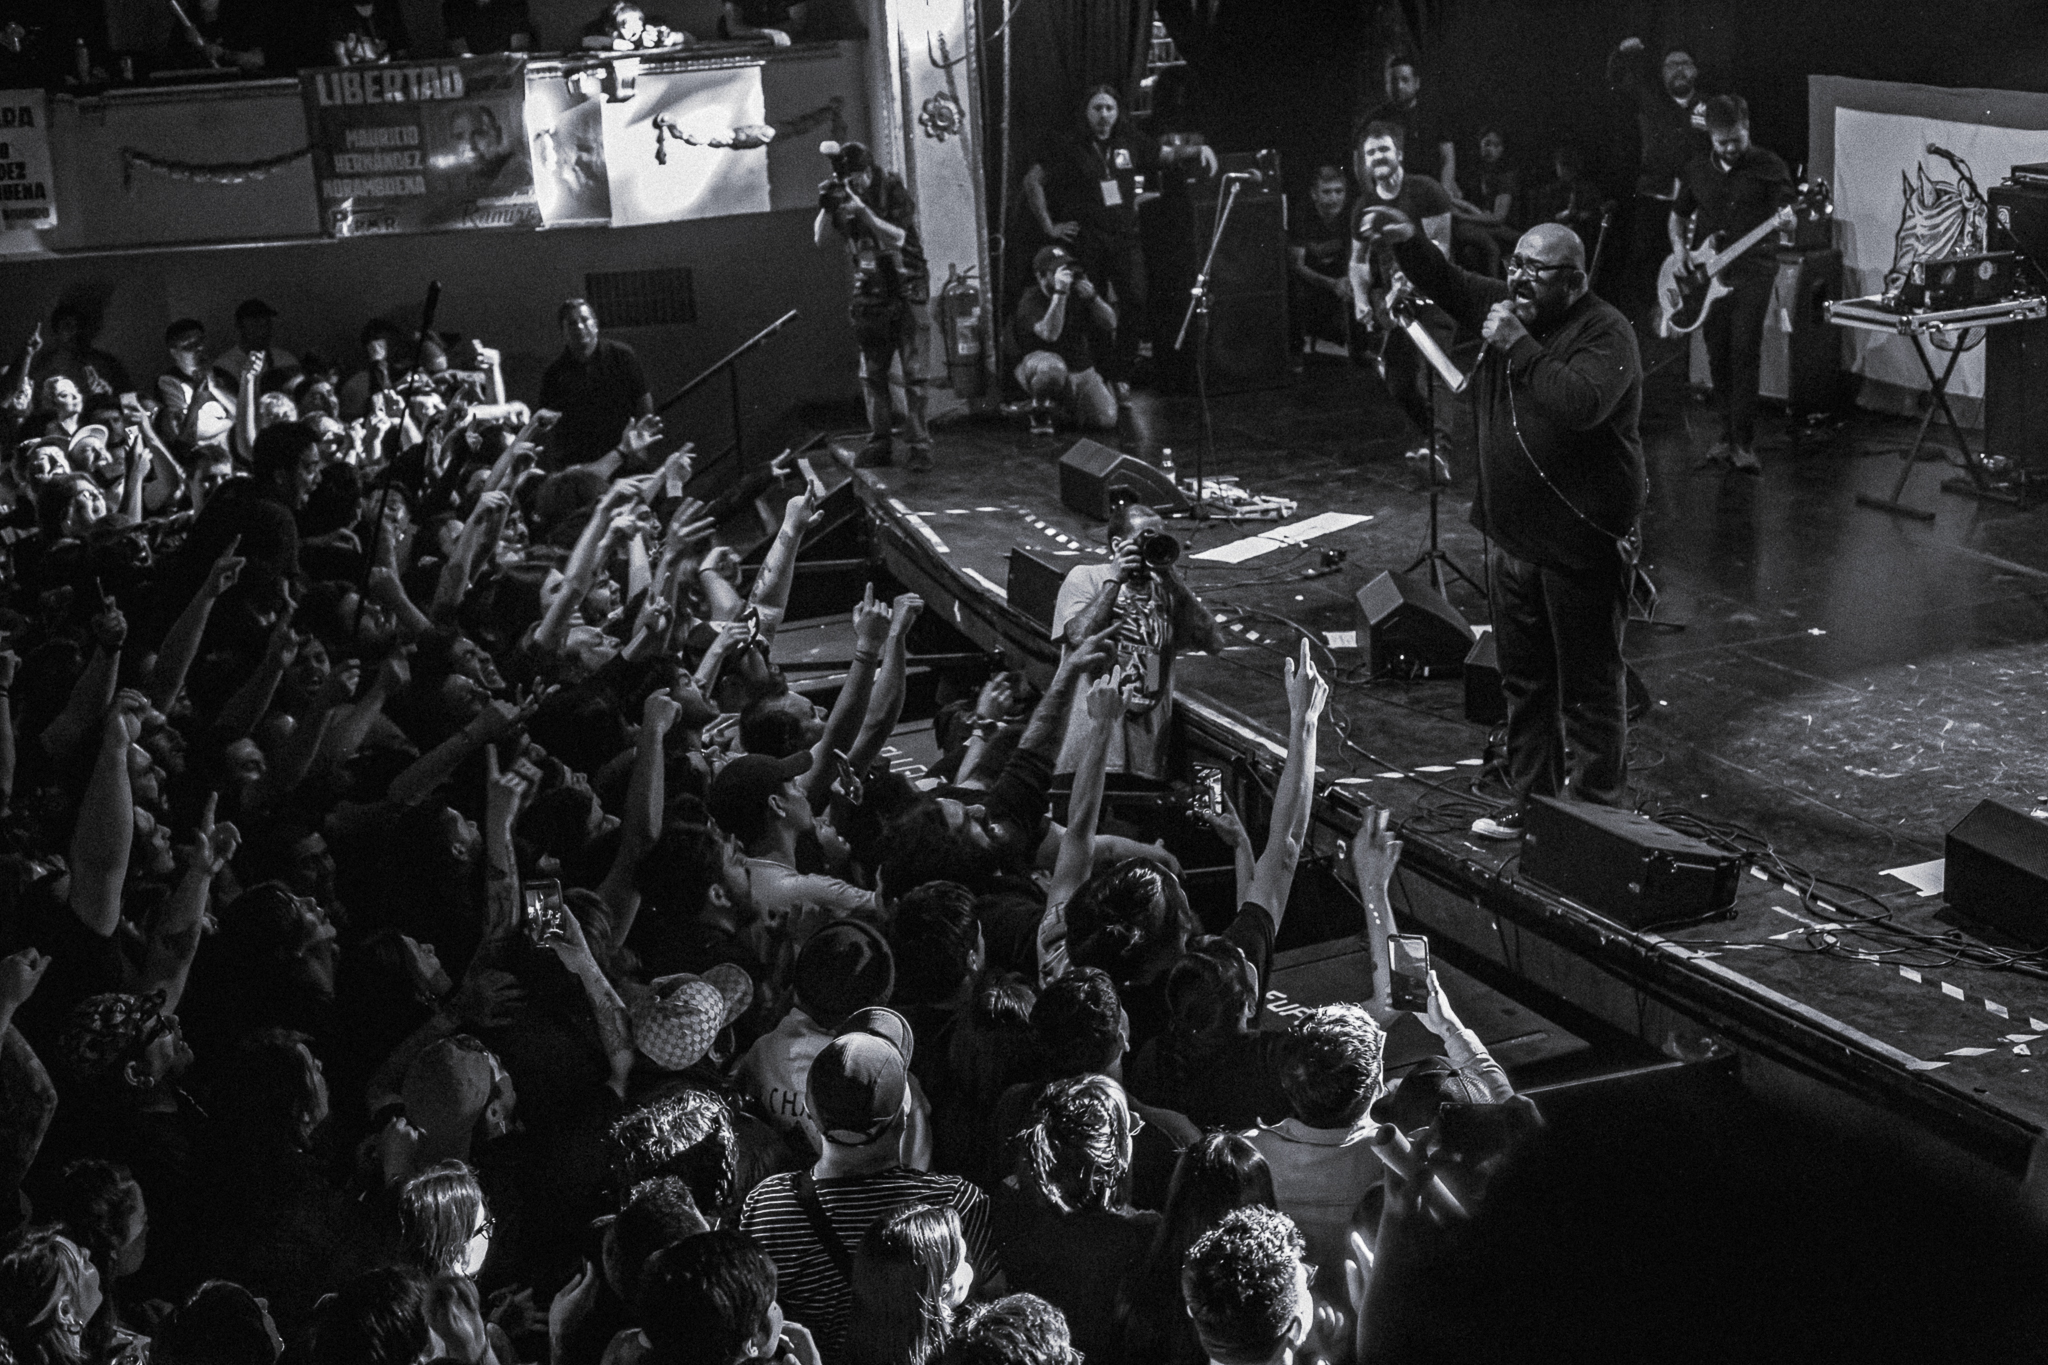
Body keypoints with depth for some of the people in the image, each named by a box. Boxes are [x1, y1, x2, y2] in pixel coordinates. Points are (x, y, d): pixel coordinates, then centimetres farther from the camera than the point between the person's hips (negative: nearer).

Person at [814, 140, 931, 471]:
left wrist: (861, 207, -28)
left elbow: (897, 237, -21)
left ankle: (919, 445, -5)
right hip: (870, 295, 4)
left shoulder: (895, 191, -10)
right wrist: (826, 208, -23)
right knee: (872, 375, 5)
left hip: (908, 292, -4)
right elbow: (819, 239, -5)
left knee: (914, 375, -6)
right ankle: (880, 445, 10)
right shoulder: (841, 195, 1)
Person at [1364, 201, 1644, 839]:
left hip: (1580, 542, -9)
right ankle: (1532, 803, 31)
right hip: (1515, 537, 9)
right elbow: (1452, 287, 18)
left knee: (1589, 691, -1)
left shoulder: (1606, 333, -16)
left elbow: (1581, 403, -33)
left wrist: (1518, 345, -28)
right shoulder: (1510, 306, 8)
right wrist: (1408, 243, -1)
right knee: (1524, 682, 18)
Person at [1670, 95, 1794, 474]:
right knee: (1718, 354, 4)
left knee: (1744, 351, -12)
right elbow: (1678, 216, 21)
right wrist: (1680, 248, 3)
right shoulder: (1696, 171, 9)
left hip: (1752, 268, -4)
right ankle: (1729, 434, 16)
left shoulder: (1770, 167, -1)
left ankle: (1743, 443, -11)